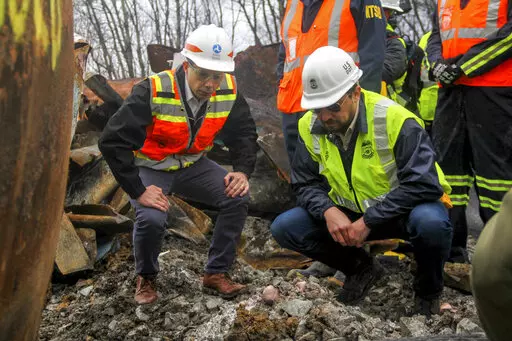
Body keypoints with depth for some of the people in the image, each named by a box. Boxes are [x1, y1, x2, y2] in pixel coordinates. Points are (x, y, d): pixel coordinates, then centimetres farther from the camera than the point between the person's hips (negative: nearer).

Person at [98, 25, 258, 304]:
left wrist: (243, 171, -14)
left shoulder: (228, 91, -14)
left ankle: (216, 274, 1)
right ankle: (146, 278, 3)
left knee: (237, 197, -15)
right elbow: (113, 141, -28)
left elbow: (244, 133, 2)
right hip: (150, 168, -4)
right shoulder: (153, 91, -29)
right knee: (152, 218, -30)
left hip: (193, 165, 5)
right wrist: (138, 191, -29)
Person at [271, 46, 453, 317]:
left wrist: (368, 221, -31)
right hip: (347, 213, 5)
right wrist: (328, 211, -26)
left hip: (400, 209, -4)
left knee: (431, 222, -38)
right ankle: (361, 267, 11)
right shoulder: (310, 126, -10)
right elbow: (306, 184, -4)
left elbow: (424, 184, -29)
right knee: (284, 228, -12)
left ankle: (428, 291, -2)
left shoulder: (394, 119, -26)